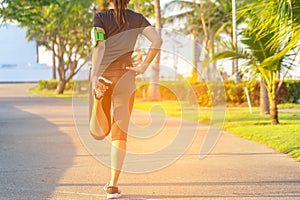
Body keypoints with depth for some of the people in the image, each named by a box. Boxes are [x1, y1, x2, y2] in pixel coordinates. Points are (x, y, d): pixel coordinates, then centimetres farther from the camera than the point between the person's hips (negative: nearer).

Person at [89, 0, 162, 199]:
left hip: (103, 76, 0)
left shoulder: (101, 17, 1)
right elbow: (157, 40, -7)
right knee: (120, 132, 5)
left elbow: (99, 47, -12)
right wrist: (143, 67, -3)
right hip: (125, 78, 0)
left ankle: (98, 96, -18)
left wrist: (95, 77, -19)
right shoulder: (137, 18, 6)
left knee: (100, 132, 13)